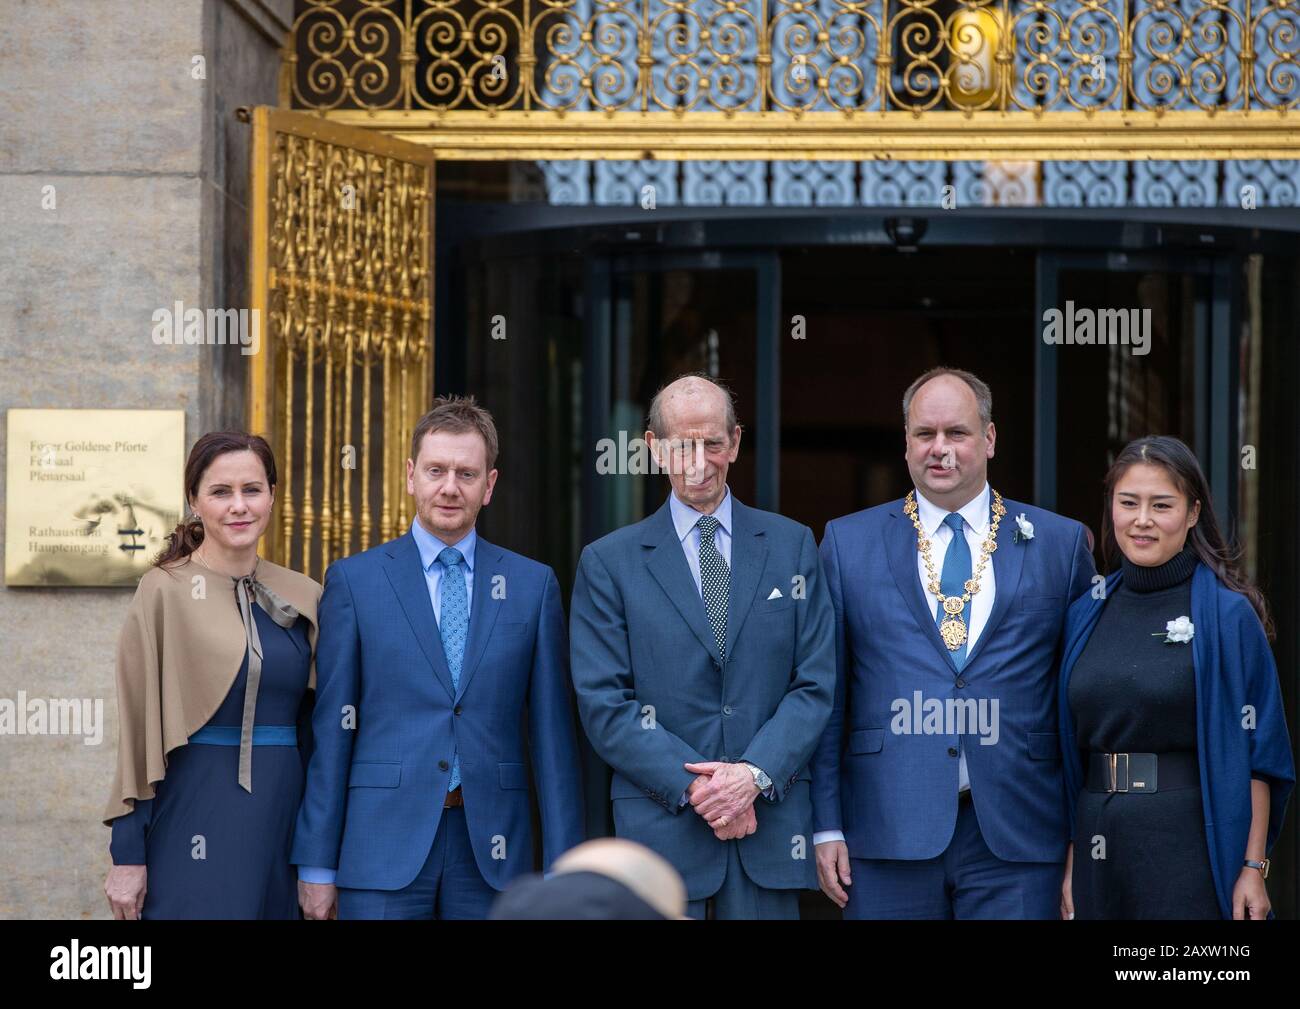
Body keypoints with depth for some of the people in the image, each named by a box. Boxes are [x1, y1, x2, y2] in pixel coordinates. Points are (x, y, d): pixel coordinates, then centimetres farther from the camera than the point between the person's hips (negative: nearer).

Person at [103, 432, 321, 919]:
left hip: (284, 816, 4)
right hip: (196, 816, -4)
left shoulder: (302, 597, 8)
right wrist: (127, 854, -8)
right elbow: (137, 727, -5)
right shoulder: (164, 592, -4)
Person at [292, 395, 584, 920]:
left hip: (491, 852, 1)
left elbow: (552, 732, 7)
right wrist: (317, 864, 0)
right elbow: (330, 728, 3)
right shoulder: (354, 580, 5)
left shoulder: (533, 586, 9)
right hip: (384, 851, -1)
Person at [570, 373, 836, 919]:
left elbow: (815, 684, 4)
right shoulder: (608, 562, 4)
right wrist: (693, 786, -12)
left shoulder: (791, 545, 9)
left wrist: (755, 773, -10)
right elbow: (603, 705, -2)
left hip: (771, 819, 1)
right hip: (660, 827, -1)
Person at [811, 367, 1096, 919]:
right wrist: (826, 826, 1)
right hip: (891, 831, 0)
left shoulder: (1061, 543, 8)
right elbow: (825, 694, 7)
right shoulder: (848, 543, 9)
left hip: (1015, 836, 0)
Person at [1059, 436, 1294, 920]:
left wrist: (1254, 868, -10)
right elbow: (1072, 751, 11)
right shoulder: (1085, 616, 8)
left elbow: (1255, 752, -6)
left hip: (1190, 844, -4)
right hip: (1101, 842, 4)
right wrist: (1071, 863, 7)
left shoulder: (1228, 614, -5)